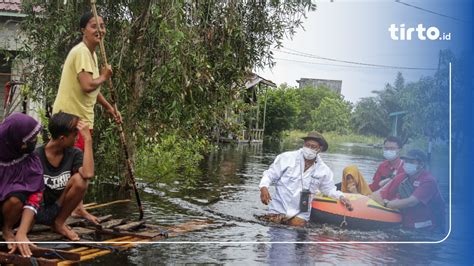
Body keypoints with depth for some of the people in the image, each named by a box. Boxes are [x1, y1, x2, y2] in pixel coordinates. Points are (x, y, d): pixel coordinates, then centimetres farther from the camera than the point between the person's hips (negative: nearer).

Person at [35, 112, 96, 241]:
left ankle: (59, 223, -4)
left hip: (57, 210, 4)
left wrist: (88, 139, -29)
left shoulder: (74, 154, -8)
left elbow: (88, 174, -30)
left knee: (80, 180, -26)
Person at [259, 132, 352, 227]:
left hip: (301, 214, 2)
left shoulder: (323, 170, 2)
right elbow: (270, 175, -2)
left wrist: (341, 197, -1)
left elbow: (329, 189, 17)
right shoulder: (286, 158, -6)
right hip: (279, 209, -1)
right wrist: (263, 187, -20)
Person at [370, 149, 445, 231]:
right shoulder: (401, 177, 4)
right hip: (407, 227, 5)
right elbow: (381, 195, 6)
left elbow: (411, 202, -23)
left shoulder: (428, 181, -14)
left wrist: (386, 204, -15)